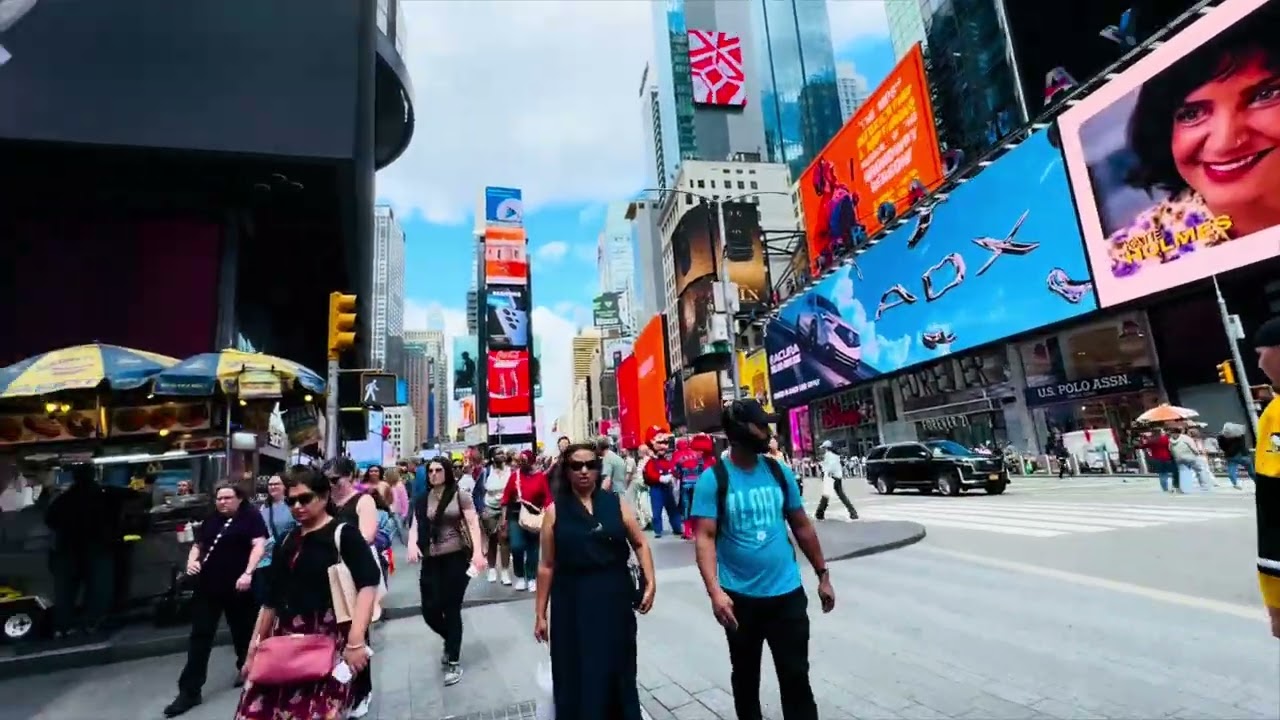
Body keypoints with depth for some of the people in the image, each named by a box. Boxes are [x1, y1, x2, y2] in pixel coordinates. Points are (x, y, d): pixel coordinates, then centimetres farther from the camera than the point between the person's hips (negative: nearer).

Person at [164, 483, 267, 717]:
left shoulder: (251, 517, -6)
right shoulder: (210, 521, 13)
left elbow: (259, 545, -15)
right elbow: (197, 545, 21)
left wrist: (248, 573, -25)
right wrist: (192, 561, -1)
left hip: (237, 587, -5)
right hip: (207, 586, 5)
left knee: (243, 632, 11)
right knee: (200, 636, 5)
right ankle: (189, 691, 11)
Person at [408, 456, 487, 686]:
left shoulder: (460, 495, -3)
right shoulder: (422, 500, 8)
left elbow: (473, 523, -7)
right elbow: (414, 526, 5)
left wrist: (477, 551, -18)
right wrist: (412, 544, -16)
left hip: (457, 557, -4)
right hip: (431, 560, 4)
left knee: (451, 609, 2)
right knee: (430, 610, 3)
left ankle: (454, 661, 19)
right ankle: (451, 641, 36)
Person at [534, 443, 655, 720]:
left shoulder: (615, 503, -1)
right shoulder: (555, 511, -4)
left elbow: (640, 544, 7)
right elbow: (547, 566, -1)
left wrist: (650, 582, -4)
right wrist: (540, 613, 1)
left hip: (615, 600, 1)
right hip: (573, 605, -1)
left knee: (619, 674, 17)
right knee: (578, 678, 11)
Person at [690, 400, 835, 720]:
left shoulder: (780, 472, 0)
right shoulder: (713, 479, -12)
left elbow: (802, 527, 9)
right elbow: (705, 537, -16)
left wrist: (823, 575, 11)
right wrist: (715, 591, -27)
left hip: (787, 593, 2)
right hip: (740, 597, -2)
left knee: (796, 677, 11)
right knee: (745, 676, 18)